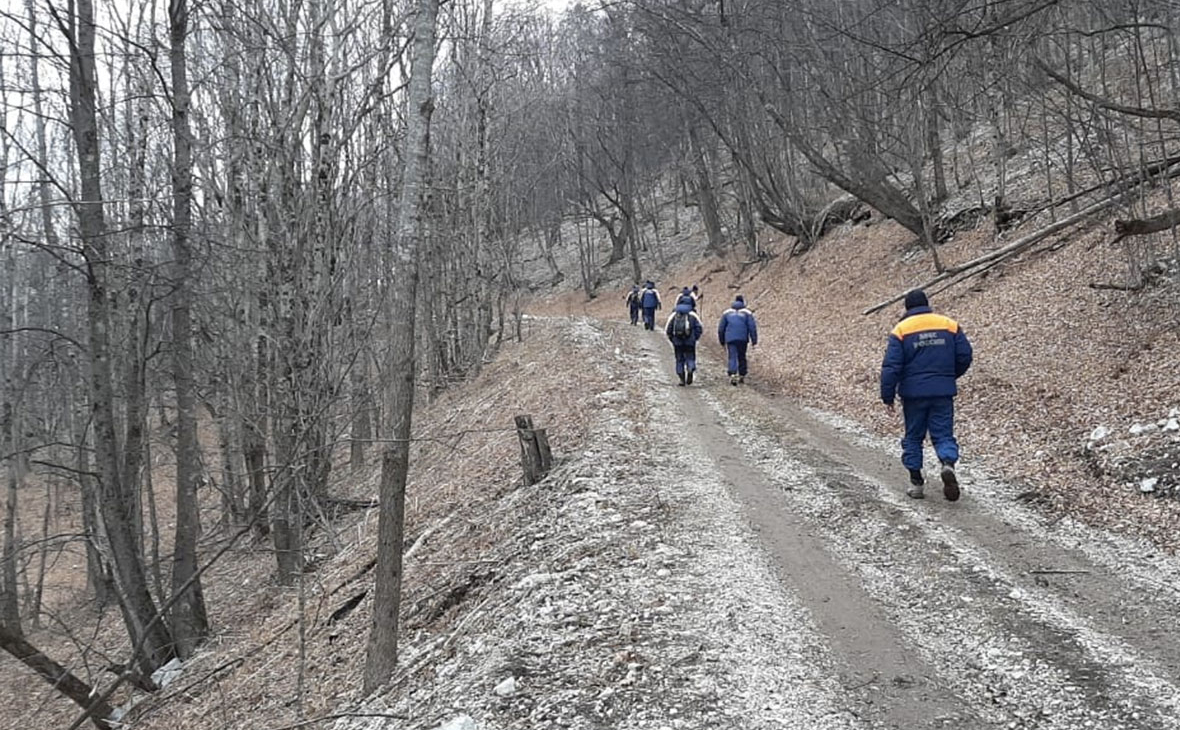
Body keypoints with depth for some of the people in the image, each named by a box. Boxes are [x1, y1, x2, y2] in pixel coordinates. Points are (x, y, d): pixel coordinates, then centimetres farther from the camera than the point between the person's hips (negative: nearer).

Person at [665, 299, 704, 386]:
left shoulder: (674, 315, 8)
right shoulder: (692, 315, 5)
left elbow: (668, 330, 5)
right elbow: (700, 328, -1)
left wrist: (672, 339, 14)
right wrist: (695, 338, 9)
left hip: (677, 342, 1)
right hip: (690, 342, -1)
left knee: (680, 360, 9)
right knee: (690, 358, 9)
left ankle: (682, 379, 4)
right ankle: (690, 370, -21)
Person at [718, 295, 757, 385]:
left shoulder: (726, 312, 11)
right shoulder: (747, 313, 5)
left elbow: (721, 328, 13)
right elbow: (752, 327, -2)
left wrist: (722, 341, 20)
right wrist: (754, 340, -1)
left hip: (730, 339, 0)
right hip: (743, 339, 0)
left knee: (732, 357, -5)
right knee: (742, 357, 14)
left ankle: (732, 374, -25)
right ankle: (742, 376, 20)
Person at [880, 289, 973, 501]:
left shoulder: (901, 330, -4)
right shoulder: (950, 325, 4)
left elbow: (891, 366, -8)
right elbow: (964, 356, 6)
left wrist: (888, 397, -2)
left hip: (913, 393, -1)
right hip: (943, 392, 1)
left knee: (913, 436, 12)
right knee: (943, 434, 7)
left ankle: (916, 482, 12)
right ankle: (948, 464, -21)